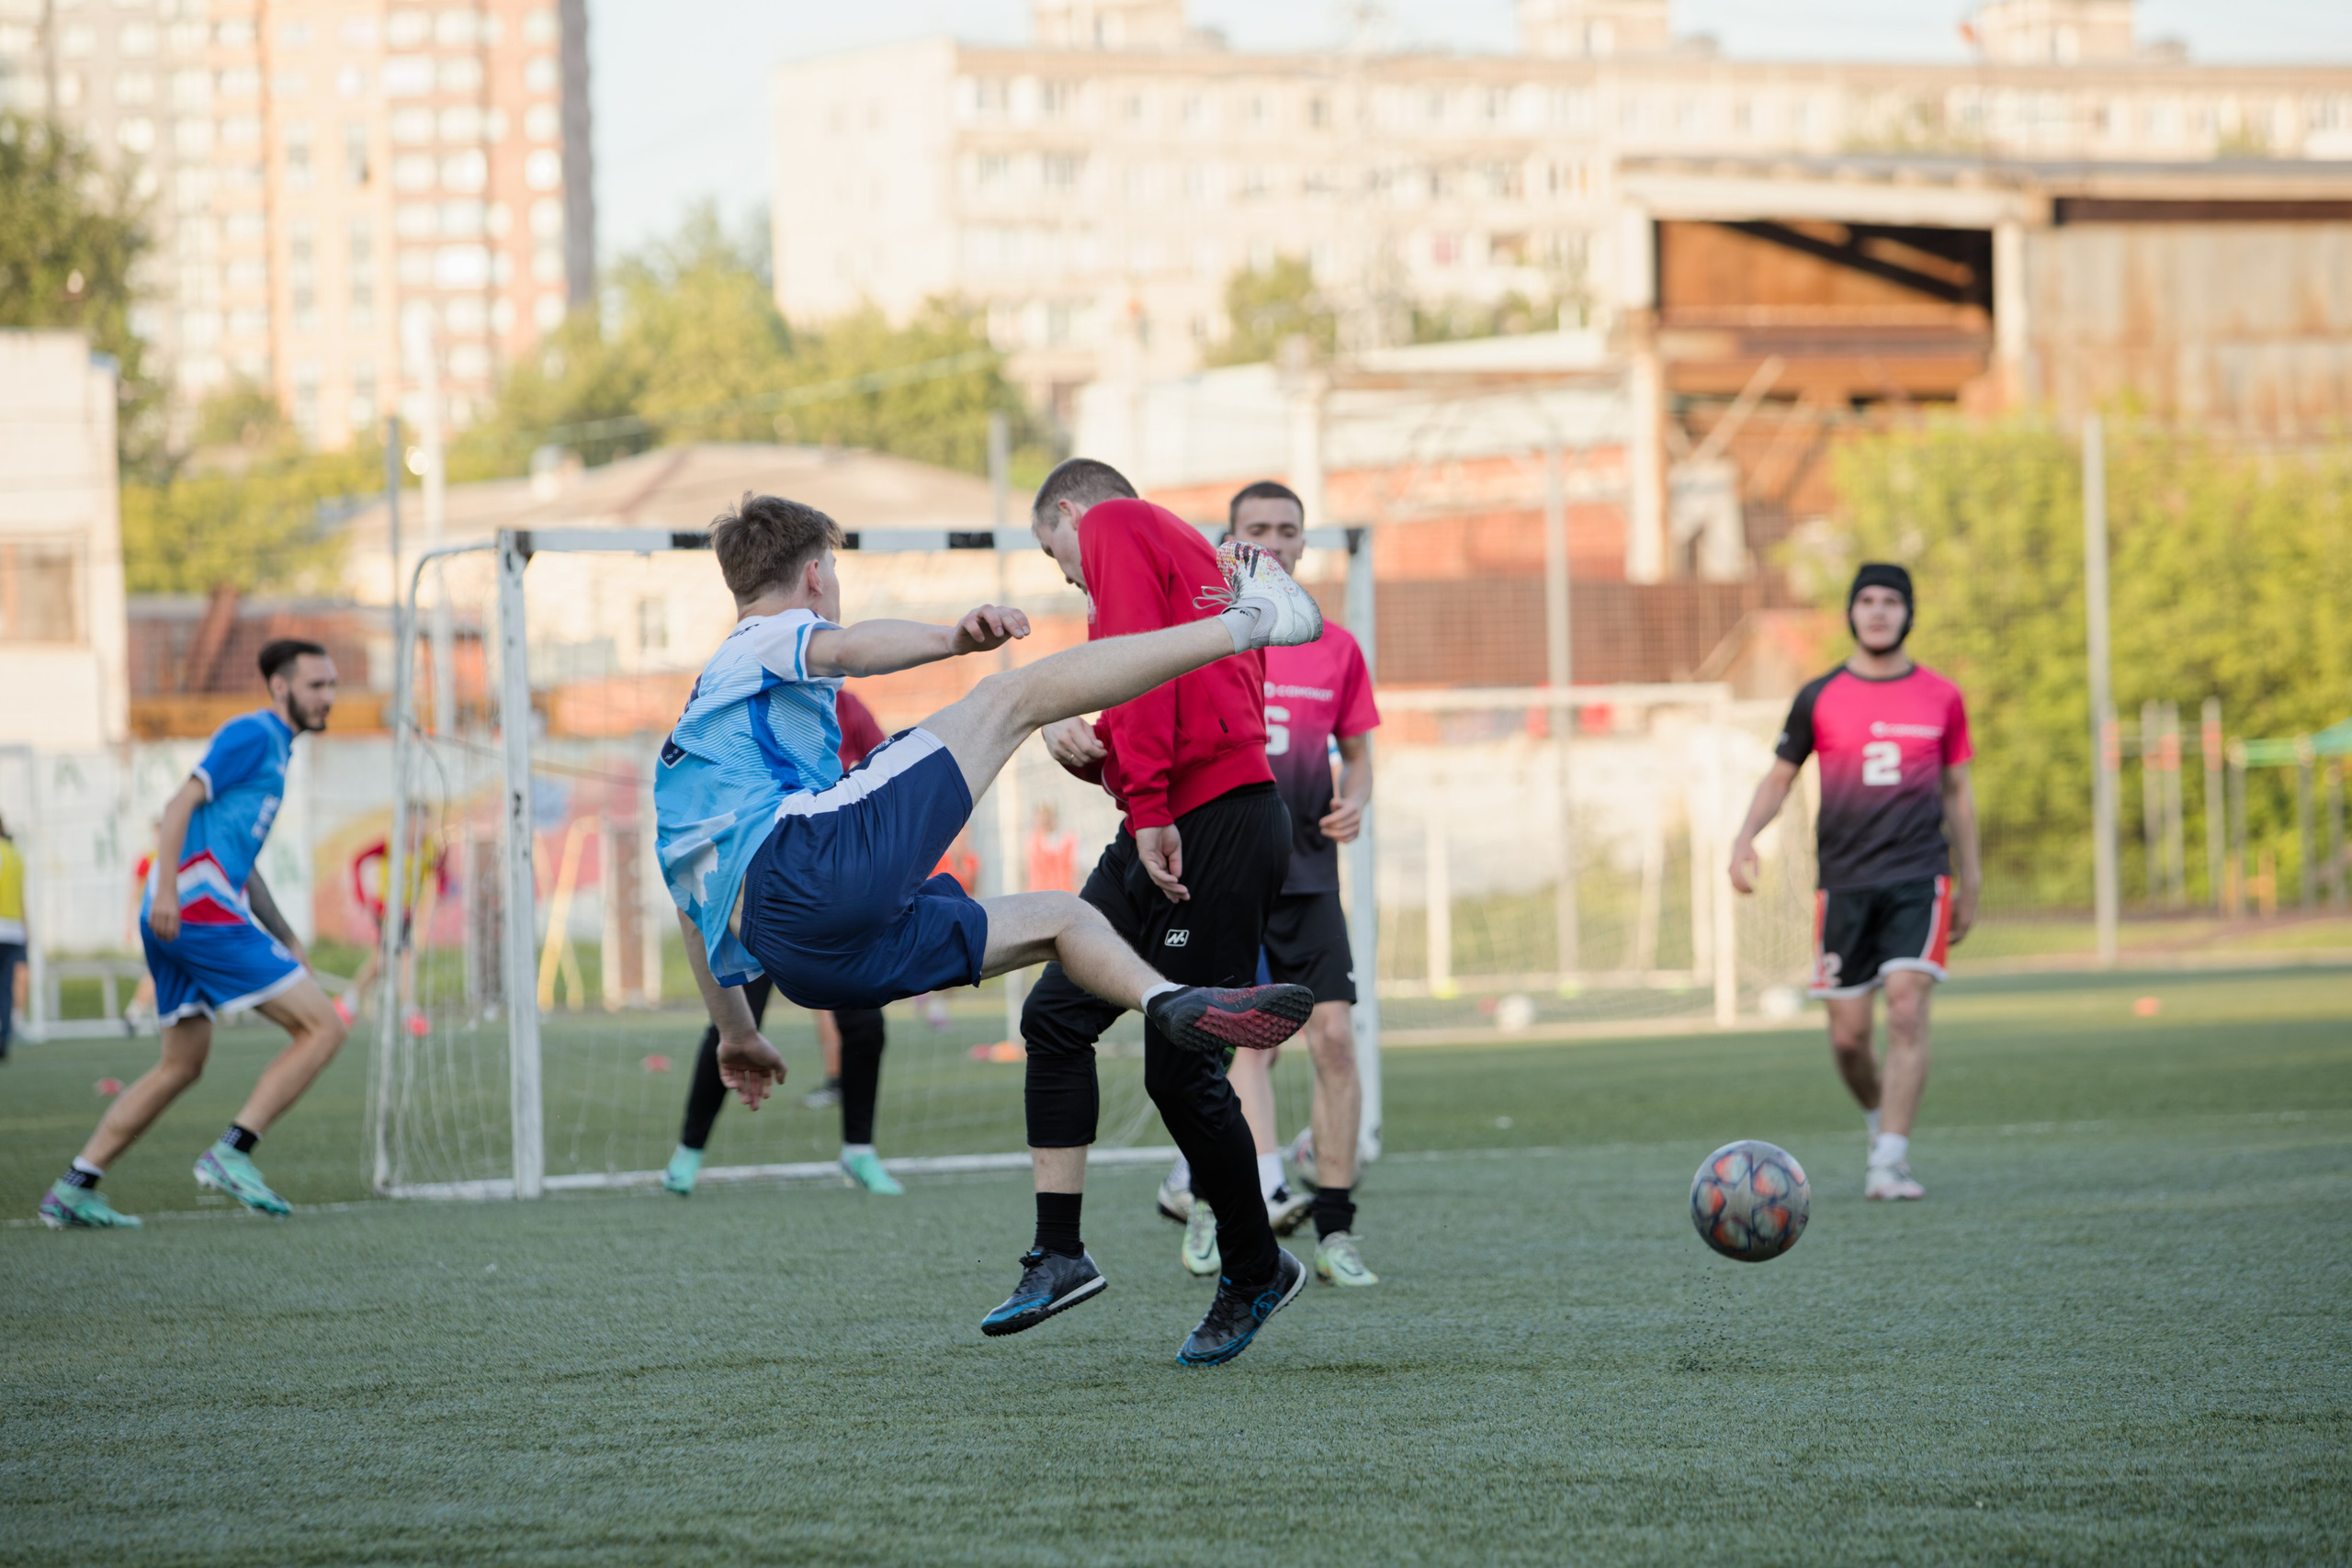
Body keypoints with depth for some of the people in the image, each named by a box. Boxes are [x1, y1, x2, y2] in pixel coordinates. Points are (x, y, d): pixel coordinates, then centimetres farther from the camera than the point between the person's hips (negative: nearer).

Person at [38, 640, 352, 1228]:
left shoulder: (274, 748, 25)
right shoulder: (253, 734, -5)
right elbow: (181, 803, -15)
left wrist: (285, 939, 28)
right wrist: (166, 888, -26)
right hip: (202, 910, -10)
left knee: (182, 1066, 17)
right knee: (323, 1028, -9)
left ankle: (75, 1186, 13)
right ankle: (231, 1152, -13)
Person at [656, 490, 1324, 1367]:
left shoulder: (689, 738, 39)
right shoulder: (771, 641, 15)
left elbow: (691, 904, 41)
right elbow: (847, 649, -12)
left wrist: (735, 1033, 50)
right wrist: (953, 638, -30)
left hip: (799, 957, 8)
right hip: (813, 865, -8)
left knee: (1054, 919, 19)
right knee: (1015, 694, -8)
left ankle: (1170, 1002, -9)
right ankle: (1247, 621, -11)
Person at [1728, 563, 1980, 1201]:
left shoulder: (1941, 698, 6)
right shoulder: (1820, 698, 5)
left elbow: (1957, 792, 14)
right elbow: (1780, 776, 11)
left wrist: (1969, 886, 15)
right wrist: (1745, 834, -7)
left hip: (1919, 878, -1)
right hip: (1844, 881, 1)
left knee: (1908, 1013, -17)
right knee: (1848, 1035, 1)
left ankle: (1890, 1163, -17)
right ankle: (1881, 1120, 31)